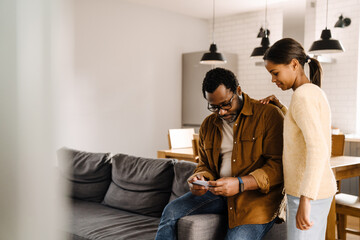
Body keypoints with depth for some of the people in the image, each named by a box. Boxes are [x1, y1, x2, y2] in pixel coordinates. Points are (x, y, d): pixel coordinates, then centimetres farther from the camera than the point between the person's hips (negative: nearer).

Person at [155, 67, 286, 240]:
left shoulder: (269, 115, -6)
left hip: (258, 193, -5)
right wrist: (200, 180, -2)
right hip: (219, 192, 5)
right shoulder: (208, 125, 13)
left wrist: (240, 184, -25)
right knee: (171, 211, -14)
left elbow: (279, 166, -13)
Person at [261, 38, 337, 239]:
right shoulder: (315, 93, 12)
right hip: (321, 189, 10)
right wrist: (280, 107, 15)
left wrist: (305, 200, -32)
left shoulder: (302, 95, -18)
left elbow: (318, 149, -28)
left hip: (309, 193, -10)